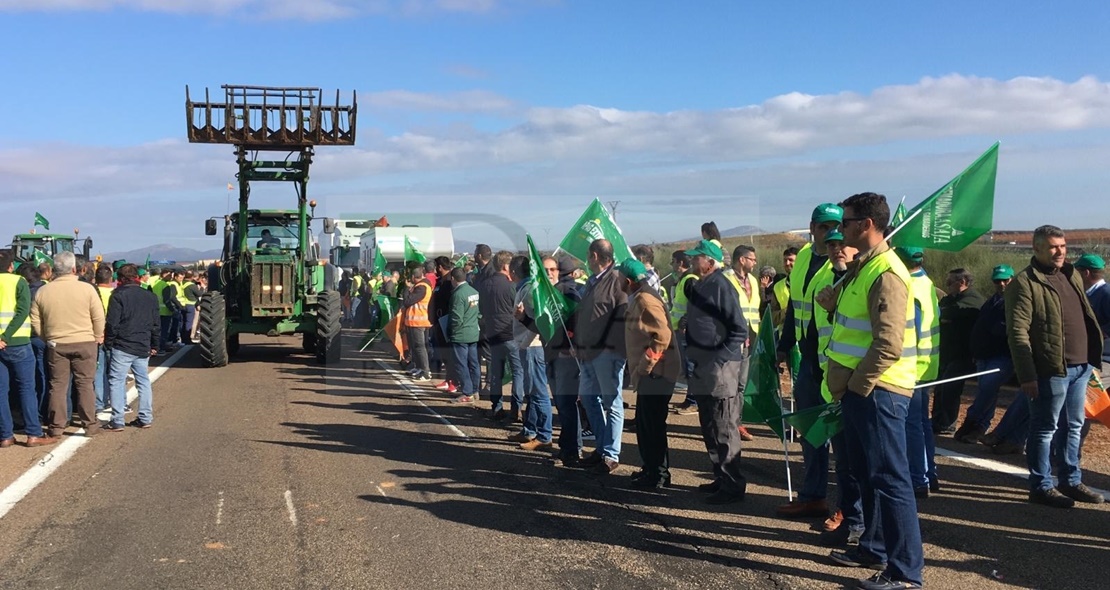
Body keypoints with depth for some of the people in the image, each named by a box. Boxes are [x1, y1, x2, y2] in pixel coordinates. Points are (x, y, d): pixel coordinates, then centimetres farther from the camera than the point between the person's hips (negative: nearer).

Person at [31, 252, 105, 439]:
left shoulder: (43, 291, -1)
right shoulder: (87, 289, -9)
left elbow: (35, 321, 4)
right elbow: (99, 318, -7)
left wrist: (46, 338, 15)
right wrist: (98, 337, 8)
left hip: (56, 344, 2)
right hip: (84, 343, -2)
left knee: (57, 385, 10)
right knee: (85, 384, 5)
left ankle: (57, 426, 13)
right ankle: (90, 424, 7)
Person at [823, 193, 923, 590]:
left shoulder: (886, 273, -17)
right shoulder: (861, 267, 14)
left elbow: (888, 345, -23)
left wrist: (857, 386, -15)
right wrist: (846, 384, 14)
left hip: (877, 391, -10)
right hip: (859, 388, 10)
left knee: (889, 478, -4)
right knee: (867, 473, 18)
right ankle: (874, 548, 31)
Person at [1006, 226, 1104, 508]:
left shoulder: (1072, 276, 14)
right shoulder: (1025, 282, -11)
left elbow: (1086, 316, 23)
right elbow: (1017, 332, -16)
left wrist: (1091, 358, 15)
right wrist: (1027, 375, -20)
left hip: (1080, 366, 8)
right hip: (1051, 369, -8)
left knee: (1073, 427, 16)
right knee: (1045, 429, 1)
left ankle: (1071, 481, 27)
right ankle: (1041, 487, 10)